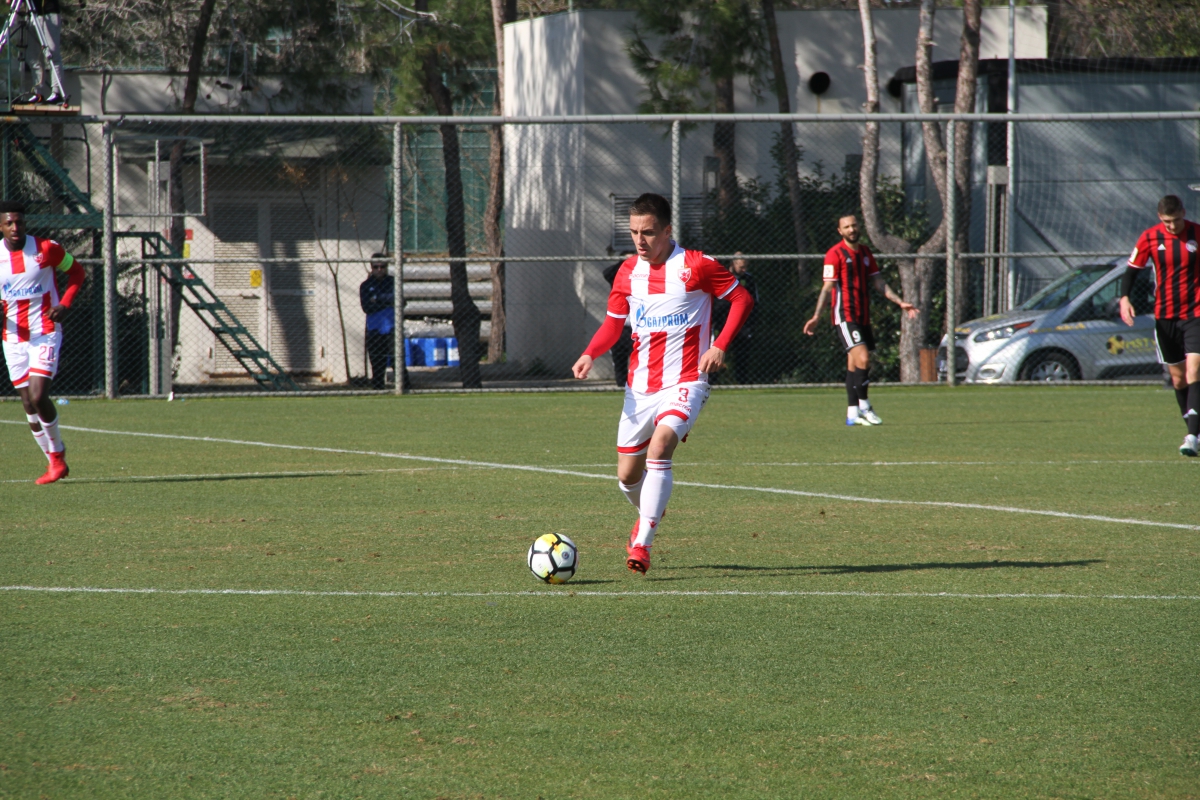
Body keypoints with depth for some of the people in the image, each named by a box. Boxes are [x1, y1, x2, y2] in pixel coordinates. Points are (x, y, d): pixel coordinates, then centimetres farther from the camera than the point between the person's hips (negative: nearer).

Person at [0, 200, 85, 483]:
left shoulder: (47, 249, -7)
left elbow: (76, 272, 7)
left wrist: (65, 304, -8)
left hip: (45, 334, -4)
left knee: (38, 397, -17)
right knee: (29, 405, 5)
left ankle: (57, 454, 4)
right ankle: (55, 460, 20)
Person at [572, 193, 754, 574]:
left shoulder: (696, 266, -8)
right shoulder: (628, 272, 6)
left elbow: (742, 299, 0)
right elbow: (613, 323, 15)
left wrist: (720, 346, -12)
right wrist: (589, 355, -5)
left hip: (684, 383, -5)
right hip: (640, 386, 5)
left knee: (659, 448, -29)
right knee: (627, 476, 7)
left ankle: (642, 543, -27)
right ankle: (648, 514, 43)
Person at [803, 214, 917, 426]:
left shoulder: (865, 252, 13)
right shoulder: (835, 254, -8)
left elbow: (878, 283, 18)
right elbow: (828, 288, -11)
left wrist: (900, 302, 11)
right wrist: (816, 316, -20)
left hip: (863, 316, 7)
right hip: (845, 315, -7)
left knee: (854, 365, 8)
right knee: (862, 359, -18)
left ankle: (852, 413, 10)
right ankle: (863, 406, -10)